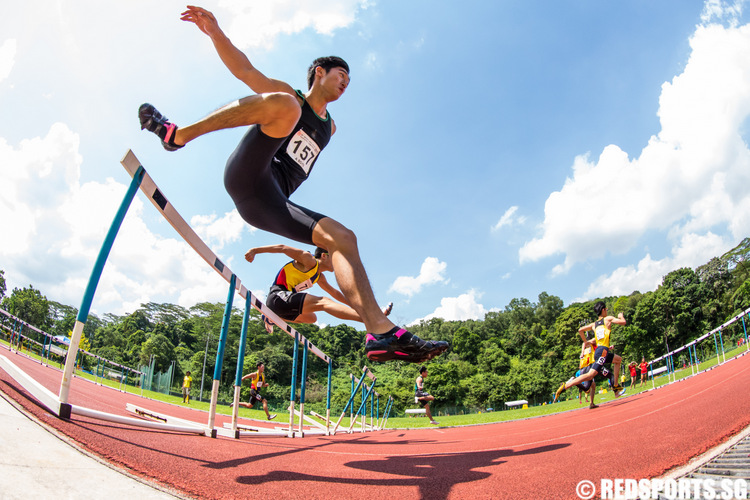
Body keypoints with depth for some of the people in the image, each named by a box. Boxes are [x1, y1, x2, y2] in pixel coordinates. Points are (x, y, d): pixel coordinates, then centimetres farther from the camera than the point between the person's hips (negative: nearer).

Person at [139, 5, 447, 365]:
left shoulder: (330, 128, 30)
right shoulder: (288, 95, 15)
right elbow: (245, 70, 2)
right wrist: (214, 31, -12)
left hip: (267, 205, 5)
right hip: (247, 179, -4)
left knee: (342, 236, -13)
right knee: (282, 105, -26)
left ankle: (381, 332, -24)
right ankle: (177, 135, -19)